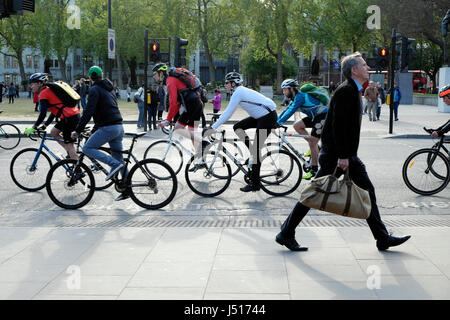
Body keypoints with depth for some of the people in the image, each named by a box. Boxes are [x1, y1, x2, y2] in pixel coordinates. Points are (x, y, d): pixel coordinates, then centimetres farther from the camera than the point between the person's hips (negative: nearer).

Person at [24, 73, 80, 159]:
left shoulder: (43, 94, -6)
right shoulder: (49, 90, 23)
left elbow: (42, 114, -15)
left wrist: (33, 128, -7)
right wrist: (44, 126, 24)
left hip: (70, 118, -9)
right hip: (75, 114, 9)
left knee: (69, 145, -5)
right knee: (54, 133, 21)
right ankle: (70, 153, 18)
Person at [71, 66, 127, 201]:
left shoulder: (94, 89, -5)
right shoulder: (109, 88, 22)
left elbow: (88, 111, -13)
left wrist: (78, 130, -11)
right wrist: (96, 127, 32)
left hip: (108, 128, -8)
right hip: (119, 126, 8)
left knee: (87, 148, -3)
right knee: (119, 159, 10)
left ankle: (114, 164, -17)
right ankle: (127, 189, 7)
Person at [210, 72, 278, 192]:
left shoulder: (238, 93, -14)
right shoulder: (240, 91, 14)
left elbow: (227, 114, -17)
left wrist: (212, 128, -14)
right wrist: (216, 123, 21)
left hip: (268, 117, -10)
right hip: (261, 116, 10)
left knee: (256, 150, -8)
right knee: (237, 127, 8)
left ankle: (255, 183, -4)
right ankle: (253, 152, 10)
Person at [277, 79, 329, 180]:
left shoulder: (300, 96, -21)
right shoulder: (296, 97, 9)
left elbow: (291, 111, -29)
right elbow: (287, 110, 13)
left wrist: (278, 123, -31)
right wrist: (275, 121, 7)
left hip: (323, 116, -10)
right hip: (315, 116, 10)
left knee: (312, 143, -10)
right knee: (297, 126, 1)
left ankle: (314, 170, -2)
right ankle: (315, 147, 9)